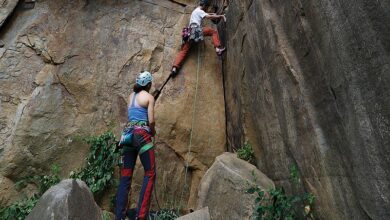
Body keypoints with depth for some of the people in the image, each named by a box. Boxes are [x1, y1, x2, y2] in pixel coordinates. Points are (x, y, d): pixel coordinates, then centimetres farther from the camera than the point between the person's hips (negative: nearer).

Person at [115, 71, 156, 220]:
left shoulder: (131, 96, 16)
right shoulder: (149, 97, -2)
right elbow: (151, 121, -7)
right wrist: (153, 131, 10)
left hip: (128, 133, 7)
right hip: (142, 134, -6)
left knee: (125, 175, 9)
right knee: (150, 173, 2)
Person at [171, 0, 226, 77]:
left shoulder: (196, 11, 36)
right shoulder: (199, 11, 7)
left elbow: (204, 14, 56)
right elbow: (208, 16, -9)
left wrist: (212, 13, 48)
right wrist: (220, 16, -5)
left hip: (190, 32, 8)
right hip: (196, 30, -8)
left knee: (184, 50, -3)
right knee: (214, 32, -1)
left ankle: (175, 68, -16)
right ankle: (218, 48, -21)